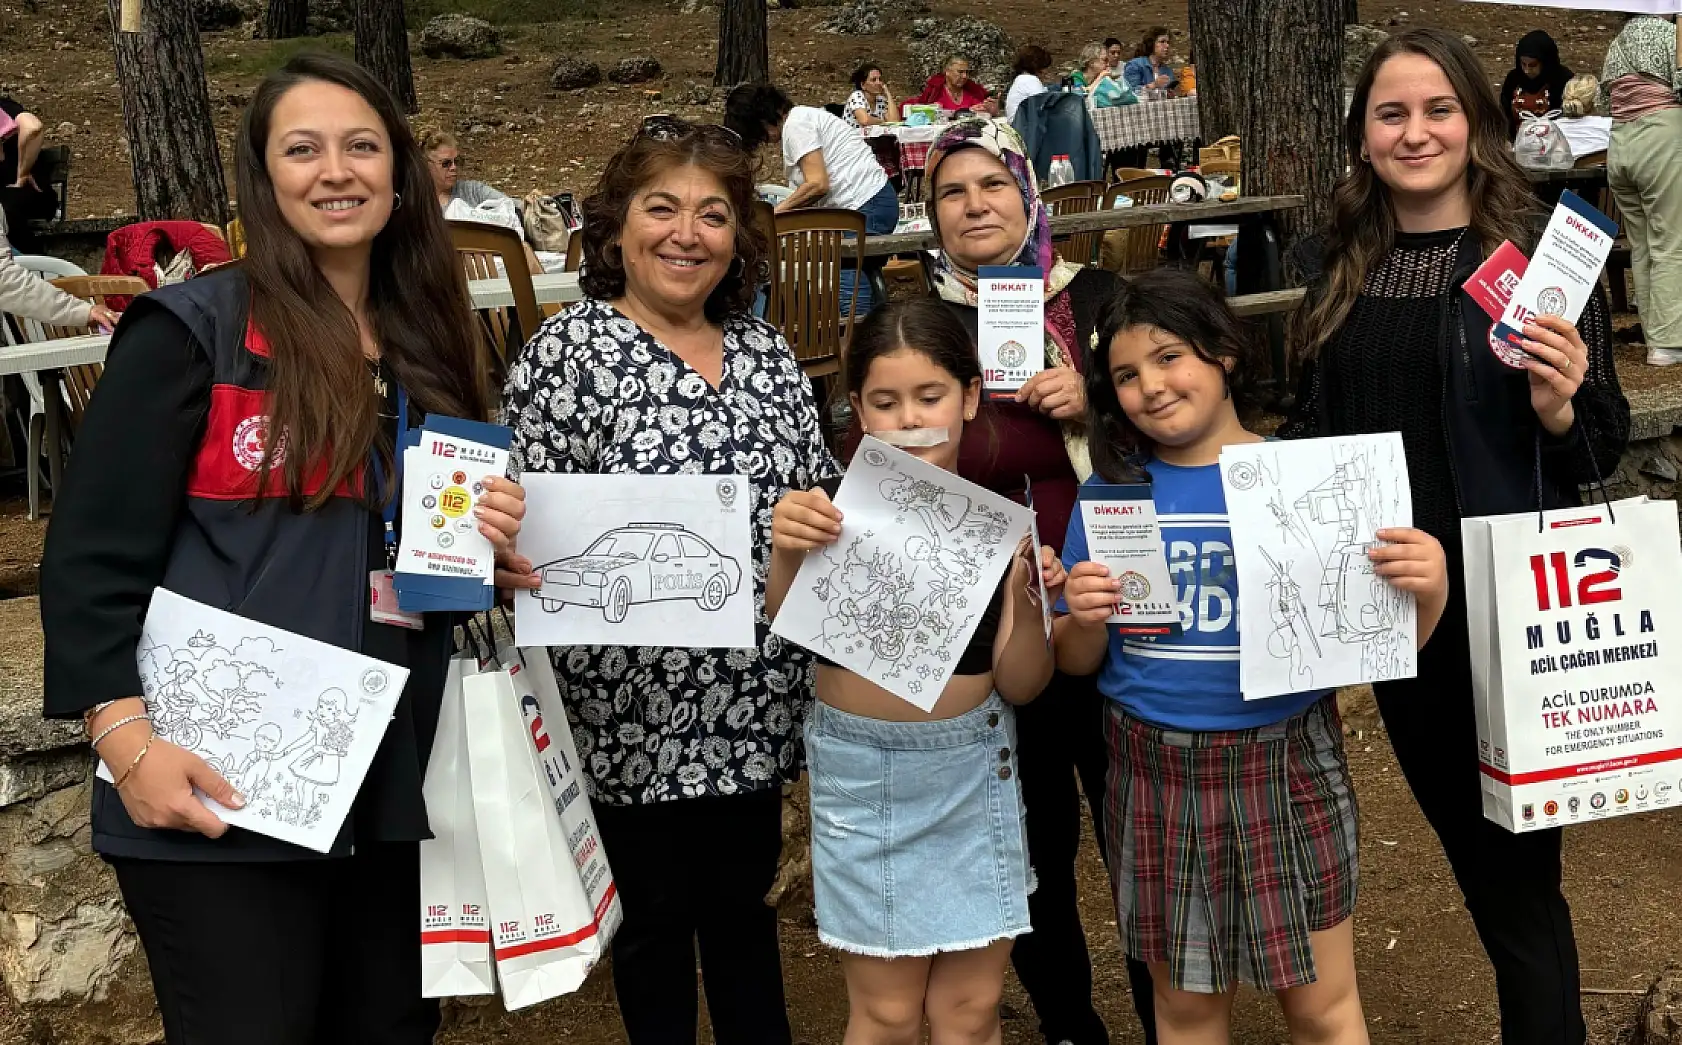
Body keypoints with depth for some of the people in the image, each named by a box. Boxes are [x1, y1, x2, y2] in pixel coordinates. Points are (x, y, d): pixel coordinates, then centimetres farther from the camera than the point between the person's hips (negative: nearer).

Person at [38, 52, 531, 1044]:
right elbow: (93, 556, -10)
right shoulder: (191, 330, -7)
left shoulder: (434, 343, 12)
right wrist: (130, 742, -18)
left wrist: (488, 543, 1)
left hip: (398, 782, 6)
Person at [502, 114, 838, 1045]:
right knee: (655, 916, 13)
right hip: (636, 713, -4)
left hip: (756, 702, 5)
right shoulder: (564, 354, -9)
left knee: (742, 901, 20)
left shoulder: (764, 348, 6)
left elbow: (819, 488, 15)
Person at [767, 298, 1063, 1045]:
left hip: (972, 772, 2)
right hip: (863, 774, -1)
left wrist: (1026, 603, -22)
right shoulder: (834, 508, -9)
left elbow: (1022, 686, -4)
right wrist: (785, 552, -43)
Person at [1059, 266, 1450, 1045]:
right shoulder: (1111, 487, 0)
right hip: (1156, 774, 2)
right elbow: (1077, 665, 5)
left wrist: (1428, 591, -21)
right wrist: (1085, 619, -16)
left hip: (1286, 764, -1)